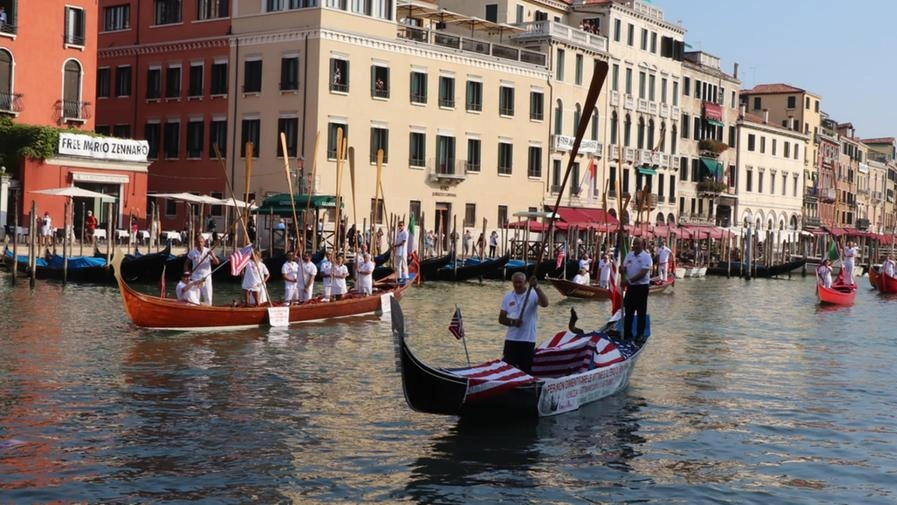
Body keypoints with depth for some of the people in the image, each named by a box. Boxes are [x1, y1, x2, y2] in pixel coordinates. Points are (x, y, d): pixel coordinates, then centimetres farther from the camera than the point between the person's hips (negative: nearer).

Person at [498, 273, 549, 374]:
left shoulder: (533, 295, -5)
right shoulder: (508, 297, 7)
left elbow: (545, 304, -26)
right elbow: (501, 319, 7)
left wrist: (536, 287, -36)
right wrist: (512, 322, -13)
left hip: (528, 339, -3)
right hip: (511, 339, 3)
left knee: (526, 370, 4)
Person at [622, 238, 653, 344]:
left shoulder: (646, 257, -11)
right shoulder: (629, 255, 8)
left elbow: (643, 273, -19)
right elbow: (624, 268, 6)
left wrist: (630, 279, -22)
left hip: (642, 287, -6)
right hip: (631, 286, 6)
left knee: (641, 312, 2)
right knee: (628, 311, 9)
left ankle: (640, 335, 10)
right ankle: (627, 334, 17)